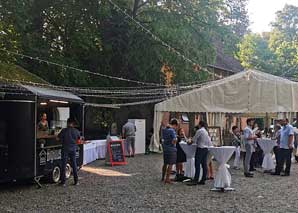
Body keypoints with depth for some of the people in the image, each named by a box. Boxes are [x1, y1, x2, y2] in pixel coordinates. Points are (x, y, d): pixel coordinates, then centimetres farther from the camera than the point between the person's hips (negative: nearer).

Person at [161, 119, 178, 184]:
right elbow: (174, 140, -30)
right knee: (170, 164, 0)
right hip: (171, 149, -7)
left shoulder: (164, 129, 5)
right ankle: (167, 179, 0)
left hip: (165, 148, 8)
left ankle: (163, 177, 27)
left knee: (165, 163, 19)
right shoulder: (172, 131, -18)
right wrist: (173, 143, -8)